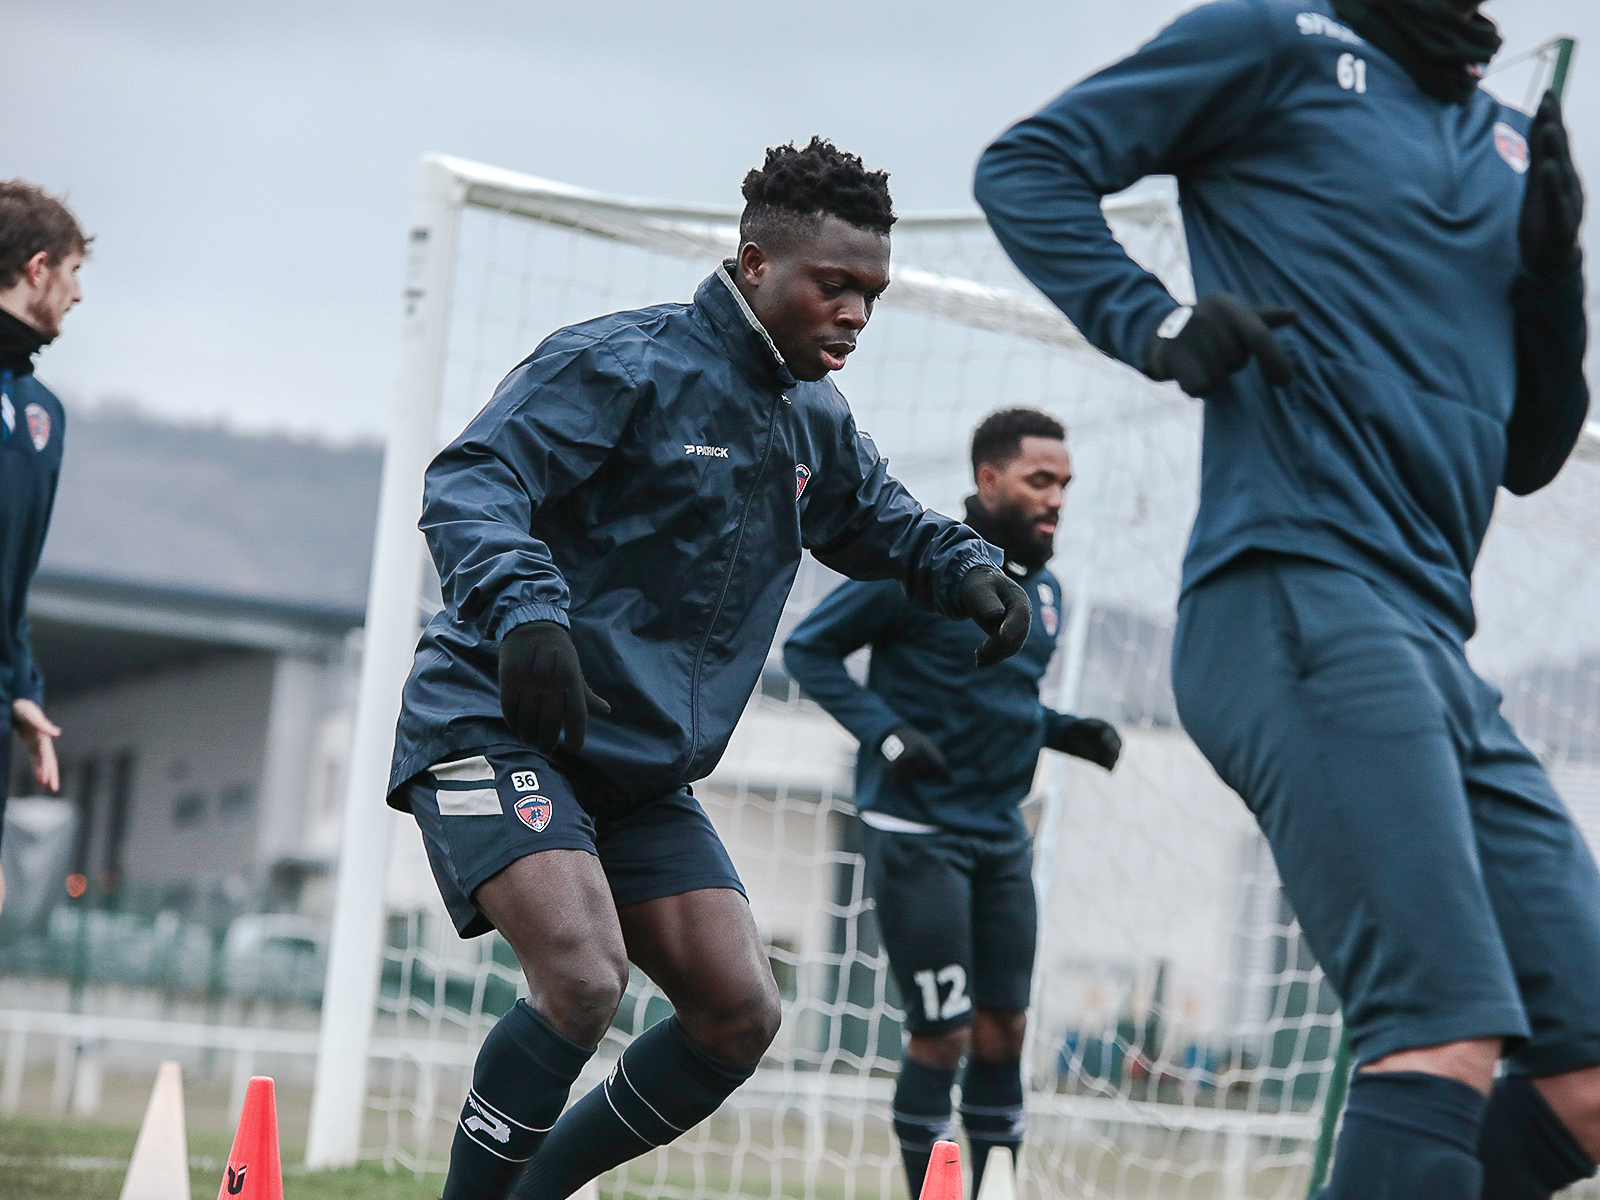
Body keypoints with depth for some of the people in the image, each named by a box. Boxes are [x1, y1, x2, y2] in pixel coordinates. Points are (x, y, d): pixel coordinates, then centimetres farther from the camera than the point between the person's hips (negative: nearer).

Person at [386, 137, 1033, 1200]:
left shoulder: (815, 425, 12)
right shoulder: (625, 366, -13)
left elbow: (884, 525, 29)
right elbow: (469, 481, -23)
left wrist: (967, 568, 6)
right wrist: (523, 606, -43)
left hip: (645, 774, 8)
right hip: (495, 729, -8)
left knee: (740, 1015, 2)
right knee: (584, 976, -28)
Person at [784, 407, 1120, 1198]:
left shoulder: (1044, 590, 10)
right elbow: (808, 648, -8)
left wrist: (1065, 732, 5)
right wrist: (886, 732, -20)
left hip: (1000, 839, 7)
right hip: (917, 832, -7)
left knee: (1003, 1031, 8)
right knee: (941, 1037, -6)